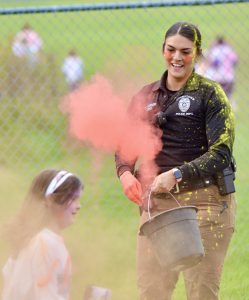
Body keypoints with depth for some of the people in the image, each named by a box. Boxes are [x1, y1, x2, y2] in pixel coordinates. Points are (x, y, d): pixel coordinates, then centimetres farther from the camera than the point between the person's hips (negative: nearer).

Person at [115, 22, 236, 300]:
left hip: (204, 201, -4)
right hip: (156, 202, 4)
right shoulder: (146, 96, 13)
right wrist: (125, 172, -5)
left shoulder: (210, 94, -2)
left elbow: (221, 153, -10)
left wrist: (176, 175, -22)